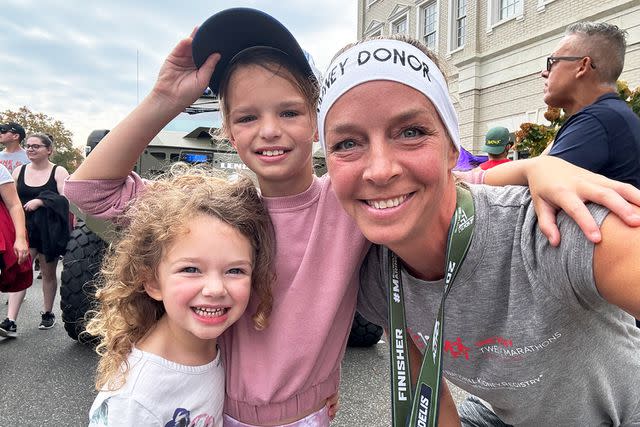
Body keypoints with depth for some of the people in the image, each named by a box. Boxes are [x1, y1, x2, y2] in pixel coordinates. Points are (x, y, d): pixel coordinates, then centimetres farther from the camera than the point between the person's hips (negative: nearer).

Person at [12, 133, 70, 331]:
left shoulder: (58, 172, -3)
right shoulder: (19, 171, 8)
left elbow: (66, 200, -12)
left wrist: (40, 201, -21)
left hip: (49, 231, -2)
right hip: (25, 229, 2)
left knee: (48, 274, 11)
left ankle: (48, 314, 26)